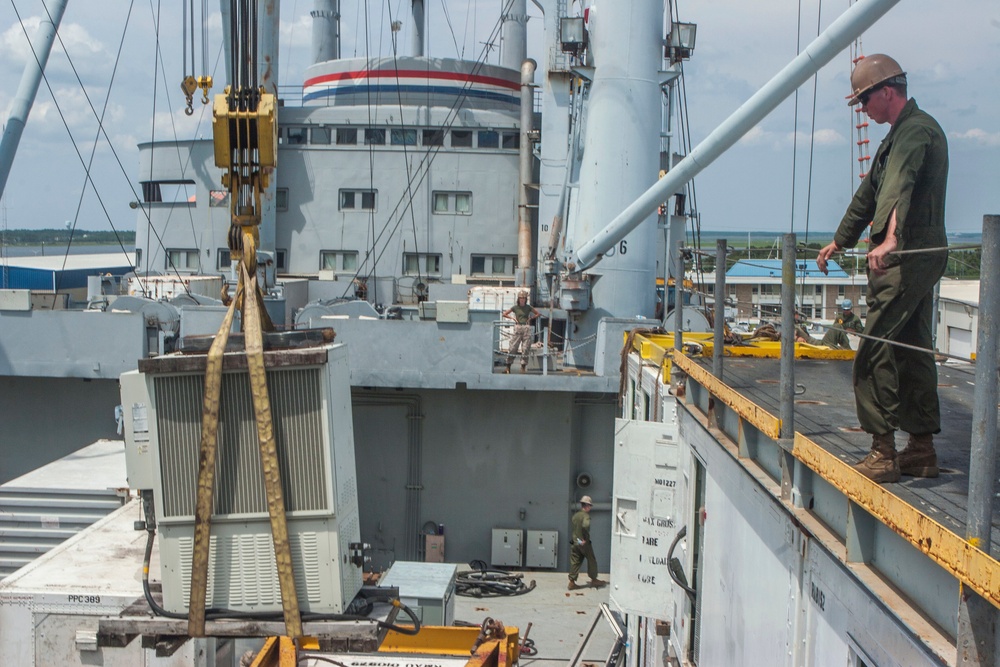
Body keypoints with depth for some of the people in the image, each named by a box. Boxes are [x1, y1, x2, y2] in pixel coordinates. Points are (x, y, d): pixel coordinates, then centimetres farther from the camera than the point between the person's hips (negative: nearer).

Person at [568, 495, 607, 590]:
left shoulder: (575, 515, 8)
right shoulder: (586, 516, -15)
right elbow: (585, 525, -32)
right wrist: (585, 538, -22)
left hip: (575, 542, 6)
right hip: (584, 543, -6)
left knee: (575, 562, 7)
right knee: (591, 561, 10)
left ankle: (572, 582, 5)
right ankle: (594, 579, 19)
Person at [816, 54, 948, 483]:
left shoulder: (916, 130, -11)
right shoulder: (900, 134, 23)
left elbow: (900, 188, -31)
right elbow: (869, 194, 32)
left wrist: (889, 240, -45)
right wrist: (840, 241, 39)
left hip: (908, 258, -11)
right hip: (916, 257, 11)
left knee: (874, 354, -11)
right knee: (913, 351, 11)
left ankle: (883, 453, -9)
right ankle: (922, 450, 16)